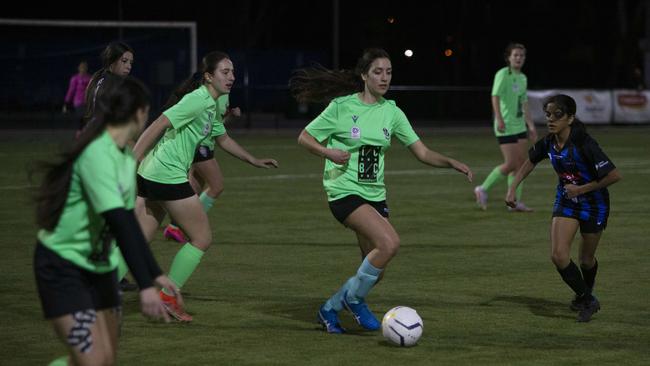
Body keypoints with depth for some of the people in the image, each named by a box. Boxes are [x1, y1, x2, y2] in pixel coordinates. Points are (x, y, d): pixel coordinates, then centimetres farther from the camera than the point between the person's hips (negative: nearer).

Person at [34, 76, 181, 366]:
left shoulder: (125, 156, 4)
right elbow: (118, 222, -31)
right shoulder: (97, 154, -24)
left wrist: (155, 274, 13)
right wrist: (144, 286, -35)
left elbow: (127, 221, 12)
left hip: (100, 265, 9)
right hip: (63, 265, -9)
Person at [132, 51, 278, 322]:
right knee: (202, 238, 2)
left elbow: (221, 137, 32)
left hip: (151, 176, 9)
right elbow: (158, 125, -20)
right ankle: (168, 298, 6)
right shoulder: (197, 100, -14)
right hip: (168, 176, -9)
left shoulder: (211, 105, 16)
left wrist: (254, 161, 37)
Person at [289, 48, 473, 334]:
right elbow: (304, 138, 0)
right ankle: (355, 298, -5)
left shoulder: (391, 112, 6)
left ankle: (330, 310, 25)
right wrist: (328, 153, -19)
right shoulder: (342, 107, -6)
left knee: (375, 271, 3)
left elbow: (422, 153, 5)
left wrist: (451, 163, -12)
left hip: (375, 194, 6)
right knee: (390, 243, -27)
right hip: (345, 190, -6)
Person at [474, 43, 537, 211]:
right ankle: (483, 189, 5)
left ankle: (515, 202, 10)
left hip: (520, 126, 8)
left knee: (521, 163, 5)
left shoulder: (523, 78, 16)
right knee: (511, 164, -10)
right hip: (505, 128, -8)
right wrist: (499, 119, -30)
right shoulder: (503, 74, -9)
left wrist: (531, 126, 22)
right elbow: (495, 96, -19)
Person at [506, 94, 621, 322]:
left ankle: (587, 294, 43)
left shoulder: (584, 144, -28)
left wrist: (581, 189, -22)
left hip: (593, 203, -4)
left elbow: (614, 175, -27)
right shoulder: (549, 143, -10)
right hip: (566, 201, 4)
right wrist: (513, 188, 1)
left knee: (586, 259, 11)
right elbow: (530, 162, 11)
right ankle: (587, 301, 7)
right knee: (558, 255, -13)